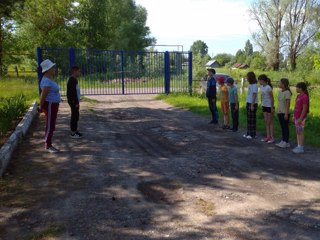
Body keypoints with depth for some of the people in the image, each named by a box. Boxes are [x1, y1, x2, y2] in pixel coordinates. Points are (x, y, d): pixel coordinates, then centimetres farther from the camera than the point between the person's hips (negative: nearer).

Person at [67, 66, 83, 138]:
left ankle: (75, 130, 25)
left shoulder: (74, 79, 15)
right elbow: (73, 92, -22)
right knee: (74, 116, -6)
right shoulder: (72, 80, -17)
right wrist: (76, 102, -21)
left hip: (74, 101, 10)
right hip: (73, 101, -10)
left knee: (75, 116, 15)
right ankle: (73, 133, 0)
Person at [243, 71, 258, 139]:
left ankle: (252, 134, 5)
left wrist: (252, 105, -19)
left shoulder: (254, 85, -14)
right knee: (248, 119, 12)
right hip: (248, 103, 9)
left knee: (252, 119, -2)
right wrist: (247, 104, 14)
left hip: (253, 104, -9)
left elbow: (254, 95, -17)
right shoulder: (250, 85, 12)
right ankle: (248, 133, 20)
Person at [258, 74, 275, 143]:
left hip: (269, 106, -8)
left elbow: (272, 98, -16)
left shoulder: (268, 88, -19)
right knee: (266, 122, 11)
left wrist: (272, 107, -15)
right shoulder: (261, 87, 5)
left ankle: (272, 137, 7)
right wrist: (262, 104, 13)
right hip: (264, 106, 8)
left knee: (270, 122, -1)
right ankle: (268, 136, 19)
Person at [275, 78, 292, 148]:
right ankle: (283, 141, 23)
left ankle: (286, 142, 7)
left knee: (286, 127, 0)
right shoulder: (280, 91, 9)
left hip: (285, 113, -8)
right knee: (282, 127, 14)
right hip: (280, 112, 8)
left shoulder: (287, 92, -15)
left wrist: (286, 113, -19)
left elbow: (288, 103, -17)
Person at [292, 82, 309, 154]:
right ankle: (299, 146, 20)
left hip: (301, 118, -9)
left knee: (300, 132, -3)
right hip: (297, 117, 9)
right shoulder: (298, 96, 11)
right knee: (297, 132, 12)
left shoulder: (304, 97, -16)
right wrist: (294, 116, 17)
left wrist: (300, 118, -19)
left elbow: (304, 109, -18)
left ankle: (301, 148, 3)